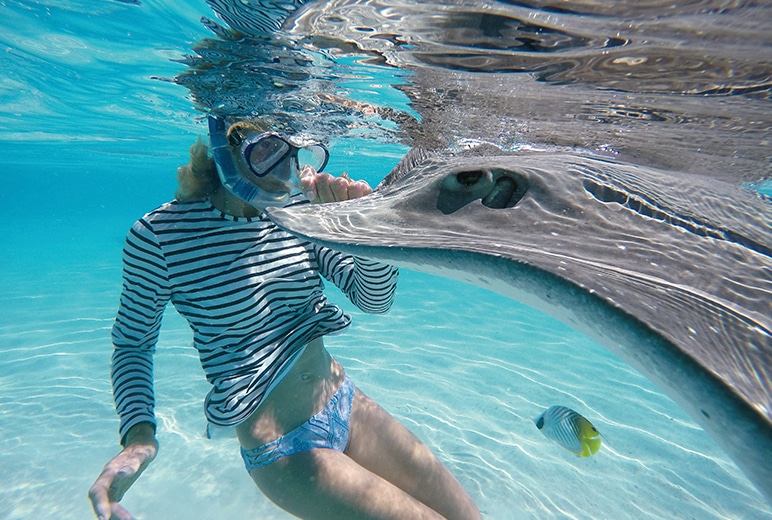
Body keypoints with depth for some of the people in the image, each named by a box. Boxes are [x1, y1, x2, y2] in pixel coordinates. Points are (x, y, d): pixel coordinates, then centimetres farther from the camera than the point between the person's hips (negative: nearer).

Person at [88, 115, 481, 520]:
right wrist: (138, 435, -13)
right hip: (282, 451, -4)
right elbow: (132, 342, 1)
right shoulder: (159, 234, -13)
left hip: (345, 404, 5)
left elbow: (375, 301, -6)